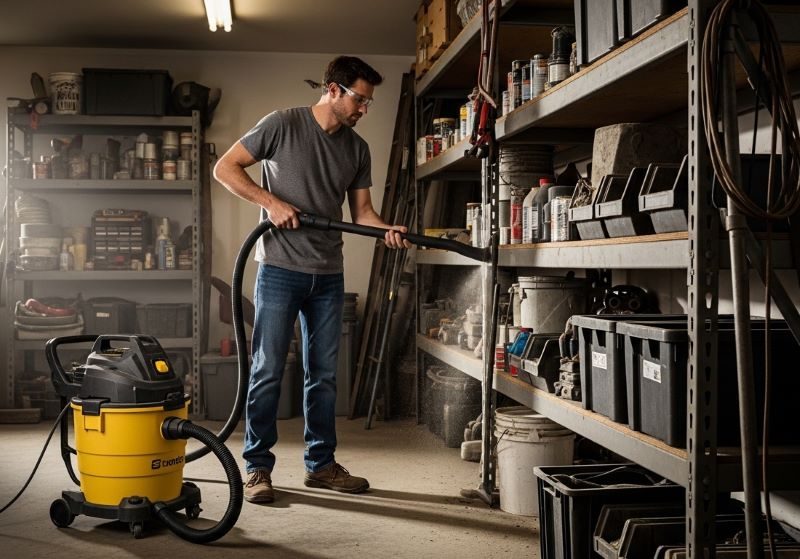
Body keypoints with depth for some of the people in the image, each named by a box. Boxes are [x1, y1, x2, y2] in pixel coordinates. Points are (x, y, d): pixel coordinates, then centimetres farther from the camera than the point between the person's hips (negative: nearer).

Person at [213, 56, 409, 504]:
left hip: (329, 276, 5)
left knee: (324, 375, 11)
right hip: (280, 269, -5)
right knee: (268, 370, -2)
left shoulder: (357, 148, 9)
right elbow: (225, 168, -3)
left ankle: (321, 463, 22)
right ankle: (258, 467, 9)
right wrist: (271, 201, -14)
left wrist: (388, 230, -11)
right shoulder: (282, 125, -6)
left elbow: (362, 210, 9)